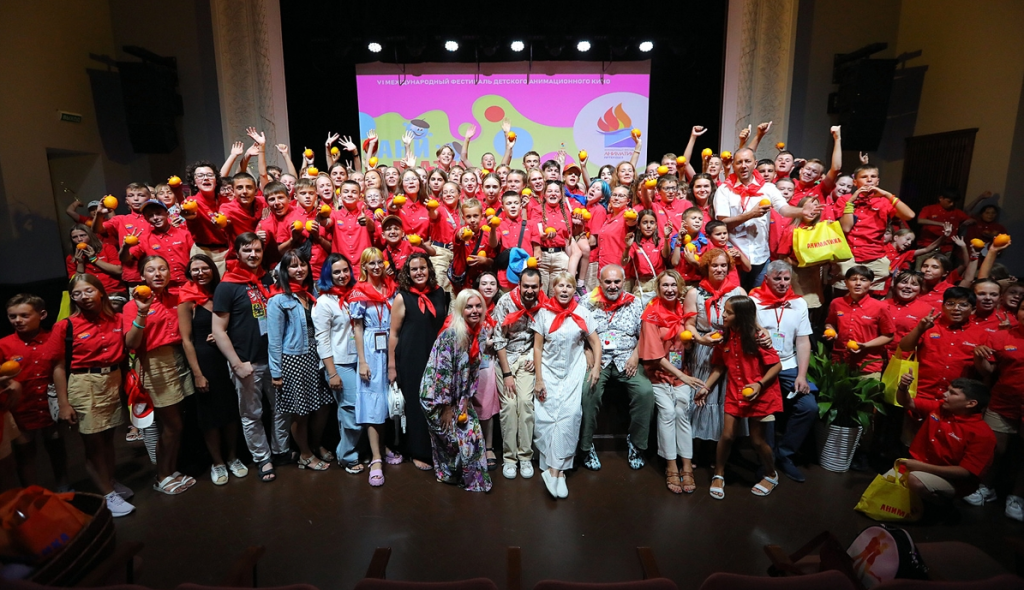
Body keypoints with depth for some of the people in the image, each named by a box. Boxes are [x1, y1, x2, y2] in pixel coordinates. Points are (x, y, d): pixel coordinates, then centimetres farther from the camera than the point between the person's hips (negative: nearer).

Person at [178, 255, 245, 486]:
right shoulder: (188, 299, -6)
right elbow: (186, 339, -9)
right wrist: (197, 373, -12)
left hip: (225, 358, 4)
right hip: (203, 361, -4)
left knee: (231, 408, 10)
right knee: (209, 412, 6)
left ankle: (232, 457, 26)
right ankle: (217, 462, 22)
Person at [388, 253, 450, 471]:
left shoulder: (440, 293, 3)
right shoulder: (402, 298, -7)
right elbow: (393, 334, -6)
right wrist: (391, 366, -8)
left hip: (436, 358, 4)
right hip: (411, 361, -3)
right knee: (416, 405, 6)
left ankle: (436, 450, 27)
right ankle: (418, 452, 22)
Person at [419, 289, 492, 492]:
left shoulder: (479, 334, -2)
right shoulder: (451, 334, -24)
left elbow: (473, 370, 4)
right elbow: (442, 371, -23)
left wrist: (465, 400, 0)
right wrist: (447, 407, -17)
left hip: (458, 396, 7)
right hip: (437, 395, -7)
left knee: (473, 432, 6)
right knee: (453, 437, 3)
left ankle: (473, 476, 25)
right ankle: (448, 474, 26)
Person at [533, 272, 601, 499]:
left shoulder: (582, 313, 1)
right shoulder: (543, 312, 0)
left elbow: (595, 342, 7)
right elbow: (537, 347, 0)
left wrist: (596, 367, -7)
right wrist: (538, 379, -5)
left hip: (574, 372, 0)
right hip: (549, 371, 0)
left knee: (569, 415, -15)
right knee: (544, 416, -10)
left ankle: (555, 469, -7)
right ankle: (556, 468, 3)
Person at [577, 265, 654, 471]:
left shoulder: (635, 302, 13)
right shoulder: (588, 301, 7)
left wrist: (635, 355, -8)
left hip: (626, 359, 2)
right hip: (596, 360, -1)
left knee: (646, 392, -23)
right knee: (588, 393, -29)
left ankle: (636, 443, 0)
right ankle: (586, 446, -9)